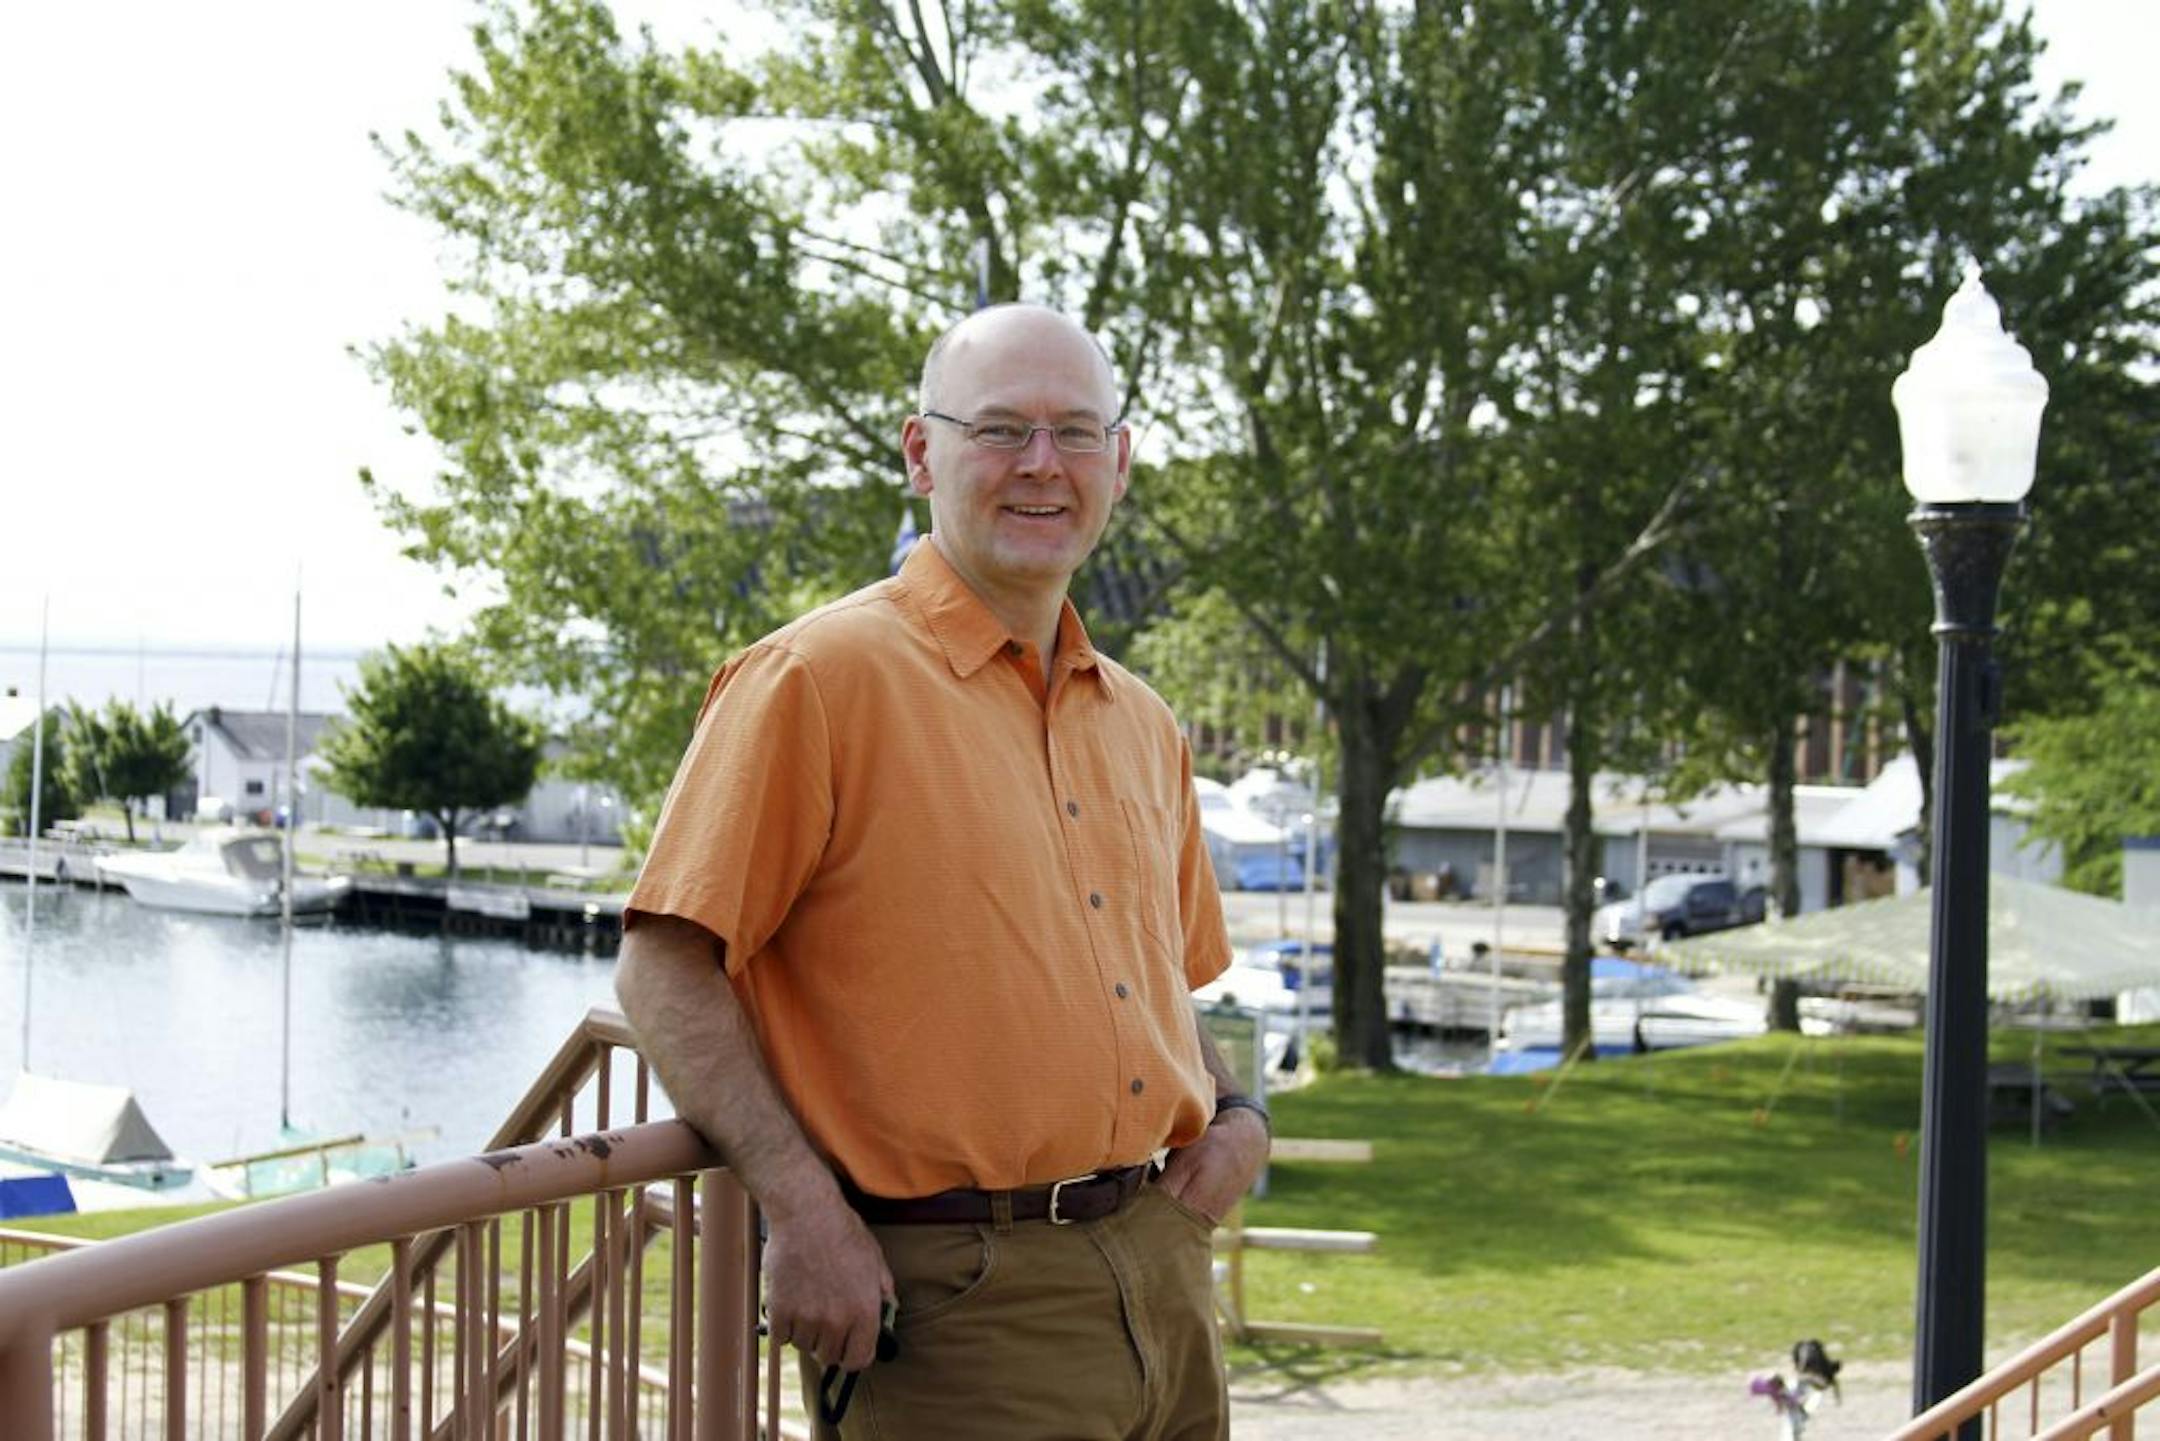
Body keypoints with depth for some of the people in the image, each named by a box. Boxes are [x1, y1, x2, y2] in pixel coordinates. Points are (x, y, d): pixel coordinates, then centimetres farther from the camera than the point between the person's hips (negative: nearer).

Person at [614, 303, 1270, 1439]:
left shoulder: (1140, 725, 15)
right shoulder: (820, 679, -7)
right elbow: (665, 968, -11)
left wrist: (1236, 1114, 8)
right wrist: (800, 1208, -18)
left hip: (1162, 1269, 7)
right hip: (956, 1297, -7)